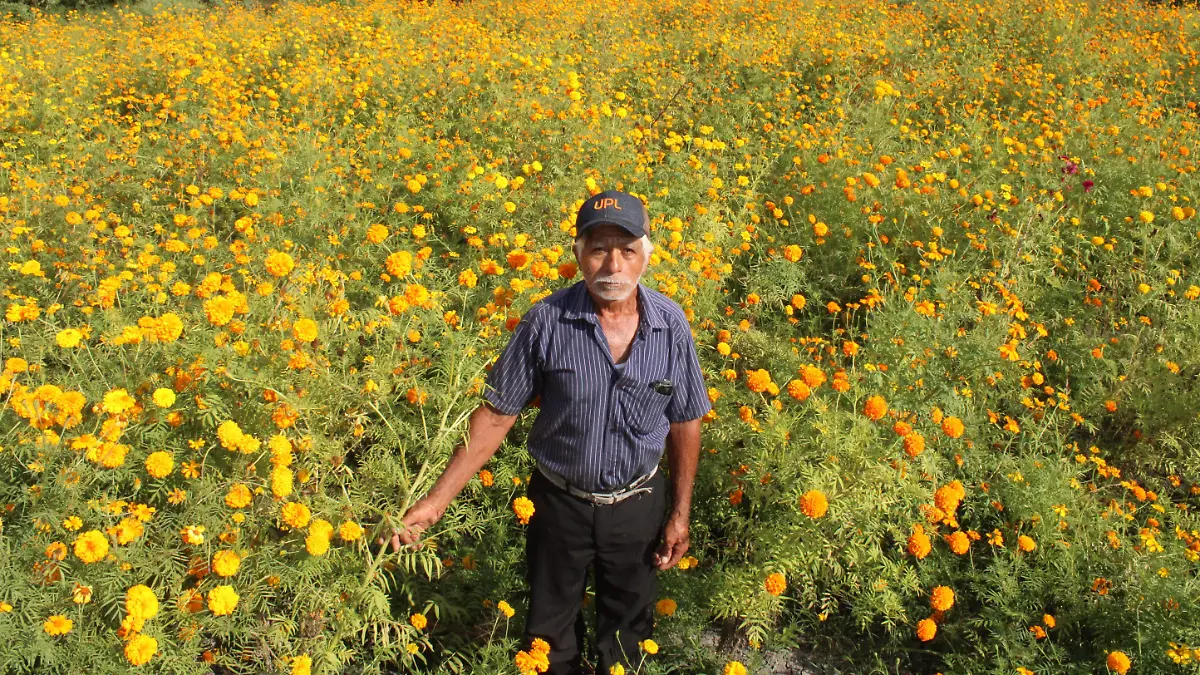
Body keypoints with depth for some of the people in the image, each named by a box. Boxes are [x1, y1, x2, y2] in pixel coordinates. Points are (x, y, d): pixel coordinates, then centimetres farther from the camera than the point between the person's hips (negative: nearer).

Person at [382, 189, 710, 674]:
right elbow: (497, 414, -13)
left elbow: (685, 423, -2)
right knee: (549, 634, 21)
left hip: (637, 506, 1)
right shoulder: (546, 322, -19)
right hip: (559, 503, -1)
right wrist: (437, 499, -17)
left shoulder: (671, 324, -13)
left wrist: (680, 513, 1)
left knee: (628, 630, 23)